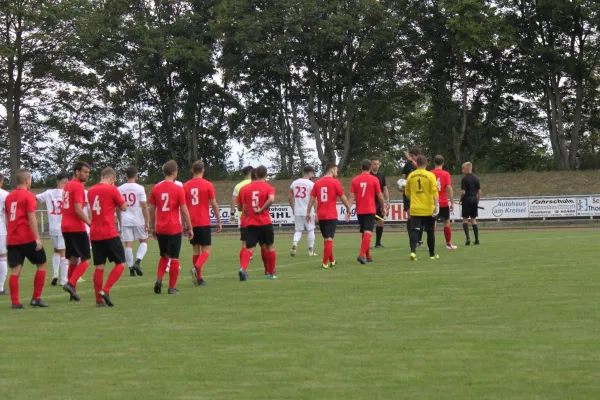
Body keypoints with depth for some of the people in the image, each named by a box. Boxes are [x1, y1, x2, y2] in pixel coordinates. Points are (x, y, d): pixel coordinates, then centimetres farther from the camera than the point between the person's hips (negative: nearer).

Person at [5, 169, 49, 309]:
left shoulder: (9, 197, 12)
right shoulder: (28, 196, -8)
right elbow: (31, 218, -16)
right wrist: (37, 238, -19)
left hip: (12, 239, 6)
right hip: (27, 238, -6)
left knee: (15, 270, 3)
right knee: (42, 264, 10)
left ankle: (15, 302, -4)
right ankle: (36, 298, 7)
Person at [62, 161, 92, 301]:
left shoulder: (67, 186, 16)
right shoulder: (78, 187, -11)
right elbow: (78, 210, -19)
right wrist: (90, 224, -19)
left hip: (65, 227, 9)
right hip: (77, 228, -9)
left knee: (73, 259, 12)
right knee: (86, 260, -4)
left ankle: (73, 293, 10)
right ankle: (70, 283, -18)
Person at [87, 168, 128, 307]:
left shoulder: (91, 191, 11)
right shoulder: (112, 189, -7)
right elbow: (124, 207, -1)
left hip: (94, 234, 6)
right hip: (109, 233, -6)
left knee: (99, 266, 9)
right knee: (120, 264, 3)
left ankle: (99, 299, 7)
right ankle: (105, 290, -13)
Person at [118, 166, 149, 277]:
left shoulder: (120, 189, 4)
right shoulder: (139, 188, -7)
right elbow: (144, 206, -10)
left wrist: (120, 221, 21)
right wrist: (147, 221, -6)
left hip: (125, 221, 3)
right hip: (138, 220, -3)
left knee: (128, 244, 5)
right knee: (144, 241, 12)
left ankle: (131, 268, 3)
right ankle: (137, 262, -8)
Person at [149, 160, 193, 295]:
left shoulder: (156, 189, 3)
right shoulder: (178, 189, -8)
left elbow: (152, 210, 8)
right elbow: (184, 210, -7)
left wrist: (153, 228, 17)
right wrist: (189, 228, 1)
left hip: (160, 229, 4)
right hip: (174, 228, -4)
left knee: (164, 256, 19)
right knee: (174, 258, 4)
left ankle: (159, 279, -1)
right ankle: (172, 288, 6)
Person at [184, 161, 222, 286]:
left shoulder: (186, 186, 6)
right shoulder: (208, 185, -4)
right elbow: (214, 205, -4)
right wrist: (219, 221, 5)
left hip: (192, 223, 4)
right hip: (204, 223, -4)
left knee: (196, 250, 11)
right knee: (206, 250, 0)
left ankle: (199, 278, 9)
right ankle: (196, 267, -27)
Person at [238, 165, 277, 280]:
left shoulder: (247, 188, 7)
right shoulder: (269, 188, -4)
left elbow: (244, 209, 10)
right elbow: (271, 199, -27)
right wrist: (261, 209, -15)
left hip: (250, 223, 2)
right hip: (265, 223, -2)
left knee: (249, 249, -2)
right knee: (270, 247, 15)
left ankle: (243, 268, -28)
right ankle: (271, 273, 23)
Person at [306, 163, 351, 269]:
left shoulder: (317, 183, 7)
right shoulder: (335, 182, -5)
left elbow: (311, 199, 5)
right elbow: (343, 198, -3)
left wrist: (308, 213, 9)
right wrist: (348, 210, 10)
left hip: (320, 216, 5)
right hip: (331, 216, -5)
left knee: (326, 238, 16)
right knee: (329, 239, -4)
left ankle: (332, 261, 28)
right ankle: (325, 263, -10)